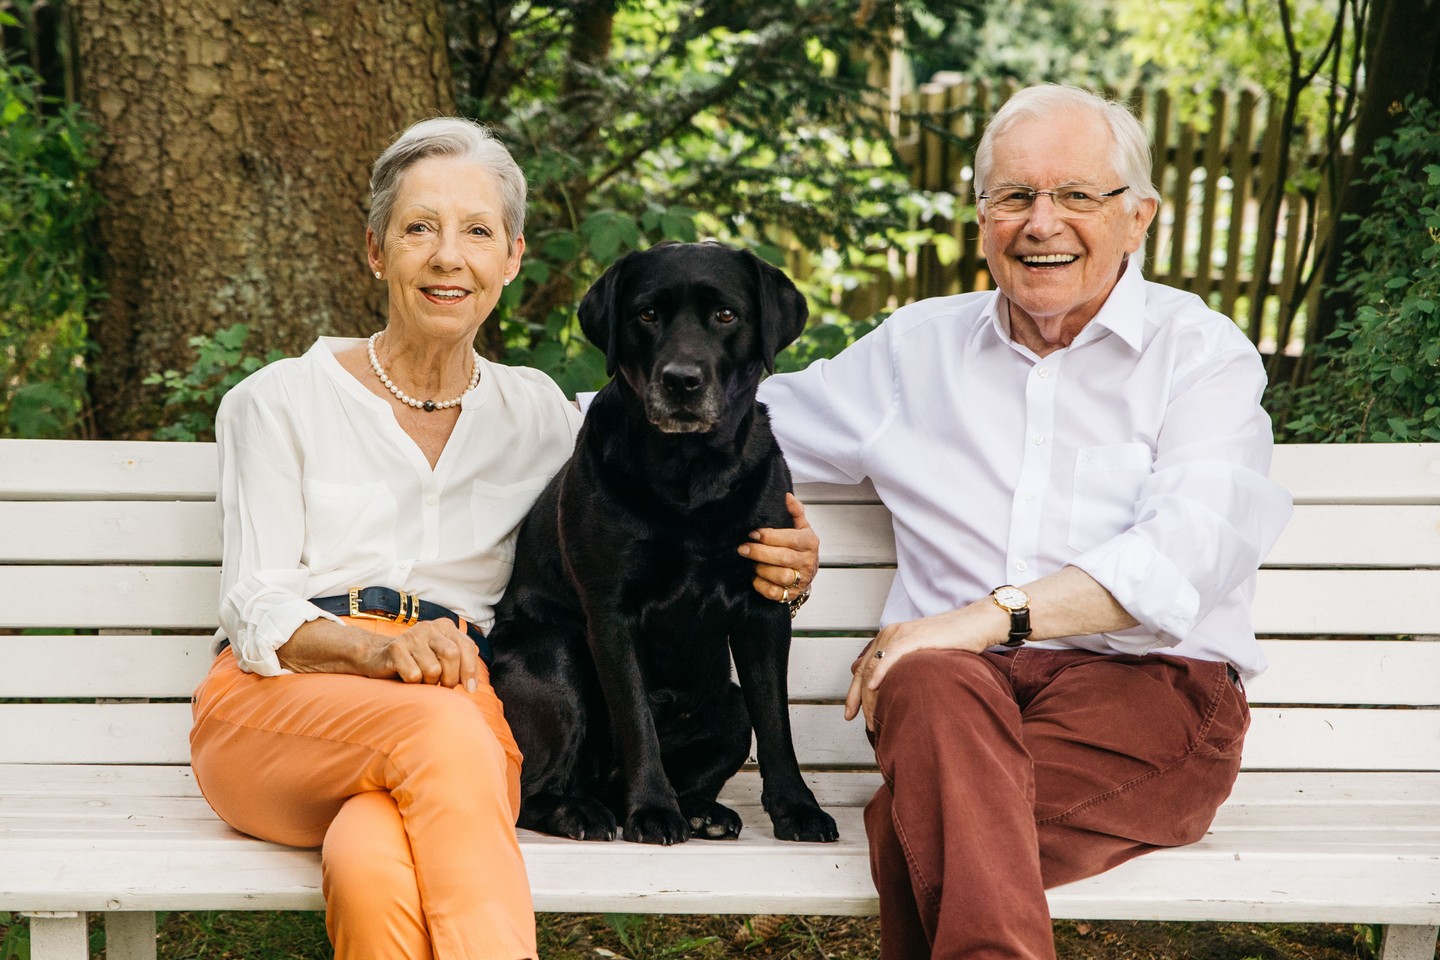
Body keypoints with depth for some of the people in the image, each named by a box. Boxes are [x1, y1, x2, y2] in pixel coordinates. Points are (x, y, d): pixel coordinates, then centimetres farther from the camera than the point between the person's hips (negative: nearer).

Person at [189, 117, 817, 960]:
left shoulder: (537, 415, 19)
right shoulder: (281, 402, 11)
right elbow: (254, 607, 2)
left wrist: (768, 564, -3)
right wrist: (379, 648, -20)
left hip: (461, 717, 1)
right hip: (279, 705, -1)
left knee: (377, 868, -37)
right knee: (440, 725, -37)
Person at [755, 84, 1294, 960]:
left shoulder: (1203, 354, 9)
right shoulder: (920, 346, 22)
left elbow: (1190, 552, -9)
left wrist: (991, 617, -19)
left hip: (1147, 685, -3)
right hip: (961, 680, 3)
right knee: (933, 686, -37)